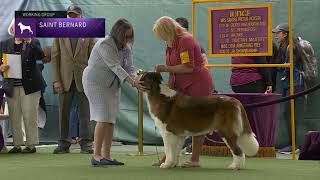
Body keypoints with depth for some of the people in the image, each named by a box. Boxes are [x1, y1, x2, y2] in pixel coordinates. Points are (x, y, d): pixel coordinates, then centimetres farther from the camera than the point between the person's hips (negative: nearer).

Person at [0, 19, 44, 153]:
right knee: (14, 117, 3)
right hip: (11, 87, 3)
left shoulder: (33, 43, 5)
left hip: (29, 86, -3)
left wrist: (29, 42, -23)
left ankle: (31, 144, 2)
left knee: (29, 116, -4)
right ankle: (17, 145, 9)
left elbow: (40, 56, -13)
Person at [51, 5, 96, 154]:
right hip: (65, 80, 1)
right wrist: (56, 80, -4)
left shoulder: (88, 35, 5)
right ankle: (63, 144, 10)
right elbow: (54, 58, 4)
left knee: (84, 113, 1)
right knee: (63, 113, 3)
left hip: (83, 80, -1)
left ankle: (86, 144, 6)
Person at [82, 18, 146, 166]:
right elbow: (115, 67, -30)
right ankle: (96, 156, -13)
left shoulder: (126, 47, 3)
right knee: (103, 118, -15)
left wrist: (136, 80, -23)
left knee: (111, 120, 3)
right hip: (96, 82, -8)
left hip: (113, 85, 8)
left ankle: (106, 156, 6)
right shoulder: (105, 45, -22)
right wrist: (132, 82, -38)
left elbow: (129, 68, -2)